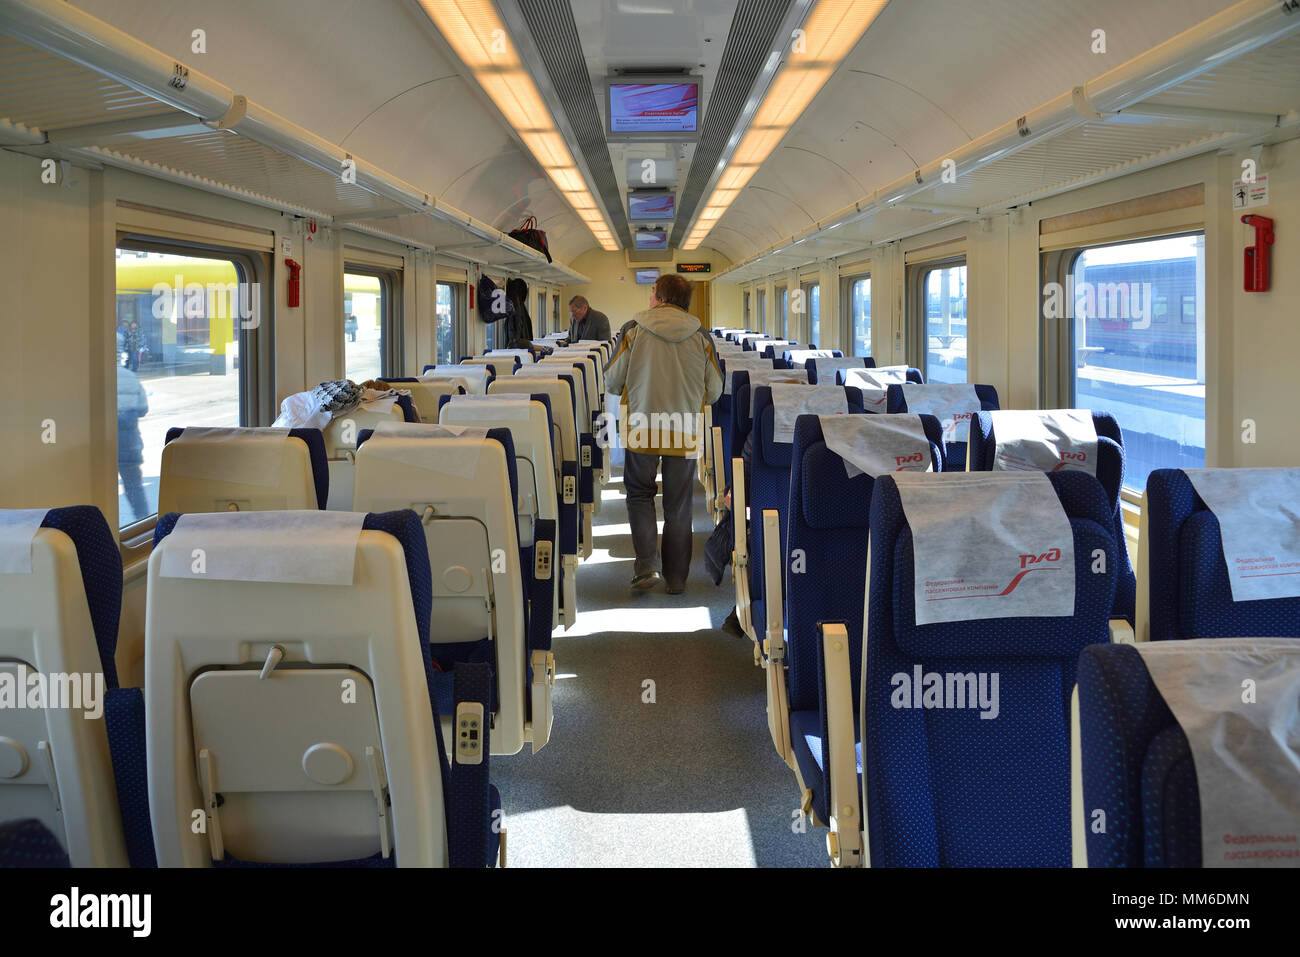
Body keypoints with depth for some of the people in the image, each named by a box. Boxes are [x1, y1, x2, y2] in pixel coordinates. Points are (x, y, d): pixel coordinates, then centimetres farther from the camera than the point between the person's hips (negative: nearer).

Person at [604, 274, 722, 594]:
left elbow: (611, 382, -1)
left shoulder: (634, 331, -5)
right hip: (685, 434, 2)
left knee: (639, 494, 16)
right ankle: (676, 577, 18)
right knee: (679, 506, 12)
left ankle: (648, 564, 0)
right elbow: (715, 391, 5)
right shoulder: (700, 336, 0)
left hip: (641, 430, -1)